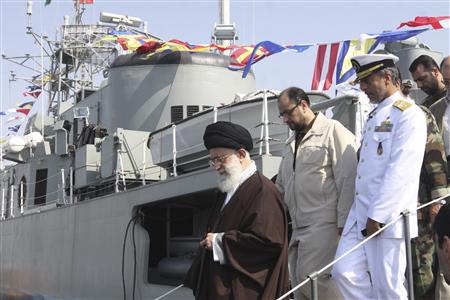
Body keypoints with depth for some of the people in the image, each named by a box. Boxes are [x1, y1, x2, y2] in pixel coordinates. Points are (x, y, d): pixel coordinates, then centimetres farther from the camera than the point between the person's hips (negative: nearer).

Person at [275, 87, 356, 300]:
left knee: (311, 277, -18)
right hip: (298, 228, 8)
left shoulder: (332, 131, -1)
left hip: (324, 225, -8)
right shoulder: (291, 144, 23)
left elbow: (347, 180, -9)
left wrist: (343, 224, -14)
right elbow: (280, 186, 27)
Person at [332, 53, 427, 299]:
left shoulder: (408, 114, -8)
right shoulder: (375, 116, 20)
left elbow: (401, 171, -16)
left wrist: (377, 216, -17)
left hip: (387, 218, -8)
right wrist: (362, 212, 15)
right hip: (360, 214, 8)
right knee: (344, 273, 1)